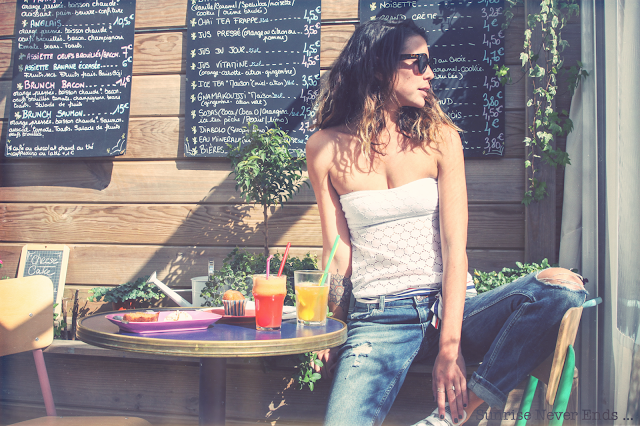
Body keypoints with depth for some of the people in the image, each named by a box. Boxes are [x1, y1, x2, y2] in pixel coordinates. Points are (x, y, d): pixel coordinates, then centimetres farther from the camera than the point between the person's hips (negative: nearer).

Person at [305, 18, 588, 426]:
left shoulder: (440, 137, 2)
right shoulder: (326, 148, 2)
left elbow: (455, 247, -6)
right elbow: (338, 250, 3)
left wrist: (449, 348, -15)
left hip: (449, 306, 3)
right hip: (377, 320, -2)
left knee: (563, 287, -25)